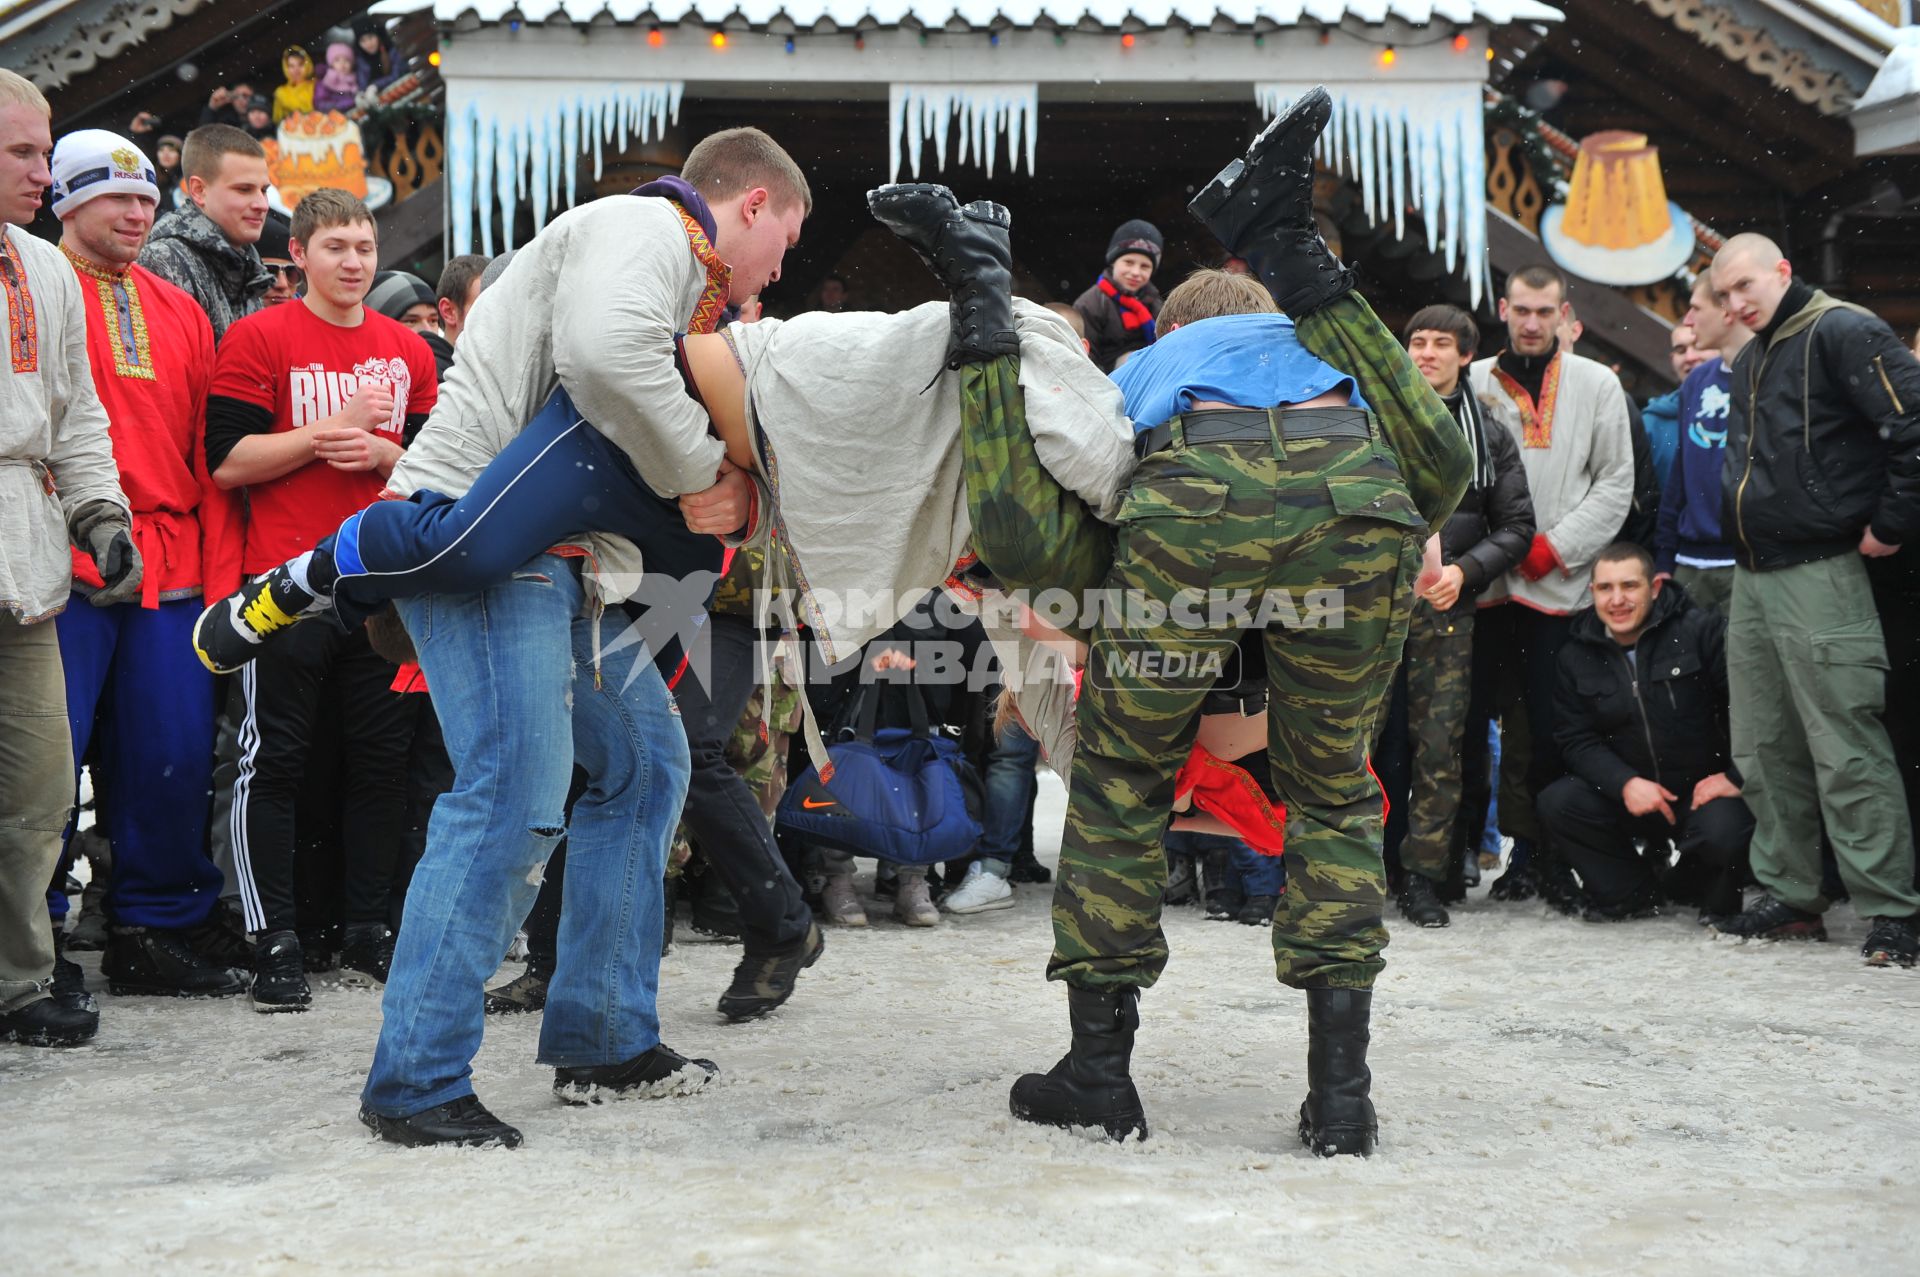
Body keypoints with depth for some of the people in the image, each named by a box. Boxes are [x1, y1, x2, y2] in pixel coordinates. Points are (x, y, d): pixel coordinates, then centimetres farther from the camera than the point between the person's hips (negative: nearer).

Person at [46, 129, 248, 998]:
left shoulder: (180, 314, 19)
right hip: (68, 566, -5)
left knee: (174, 758, 5)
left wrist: (220, 578, 9)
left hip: (170, 568, 5)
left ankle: (154, 932, 18)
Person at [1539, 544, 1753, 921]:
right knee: (1556, 802, -19)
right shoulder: (1577, 654, 4)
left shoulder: (1700, 631, -9)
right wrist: (1625, 783, -17)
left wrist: (1737, 777, -16)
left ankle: (1716, 900, 2)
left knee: (1723, 832, -35)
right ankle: (1636, 892, 0)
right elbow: (1577, 739, 0)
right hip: (1624, 795, 4)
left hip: (1703, 790, -4)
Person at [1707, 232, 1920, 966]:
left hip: (1819, 576, -9)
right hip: (1752, 578, 9)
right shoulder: (1748, 364, 19)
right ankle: (1789, 897, 19)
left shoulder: (1842, 333, -9)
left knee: (1846, 753, -10)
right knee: (1764, 752, 11)